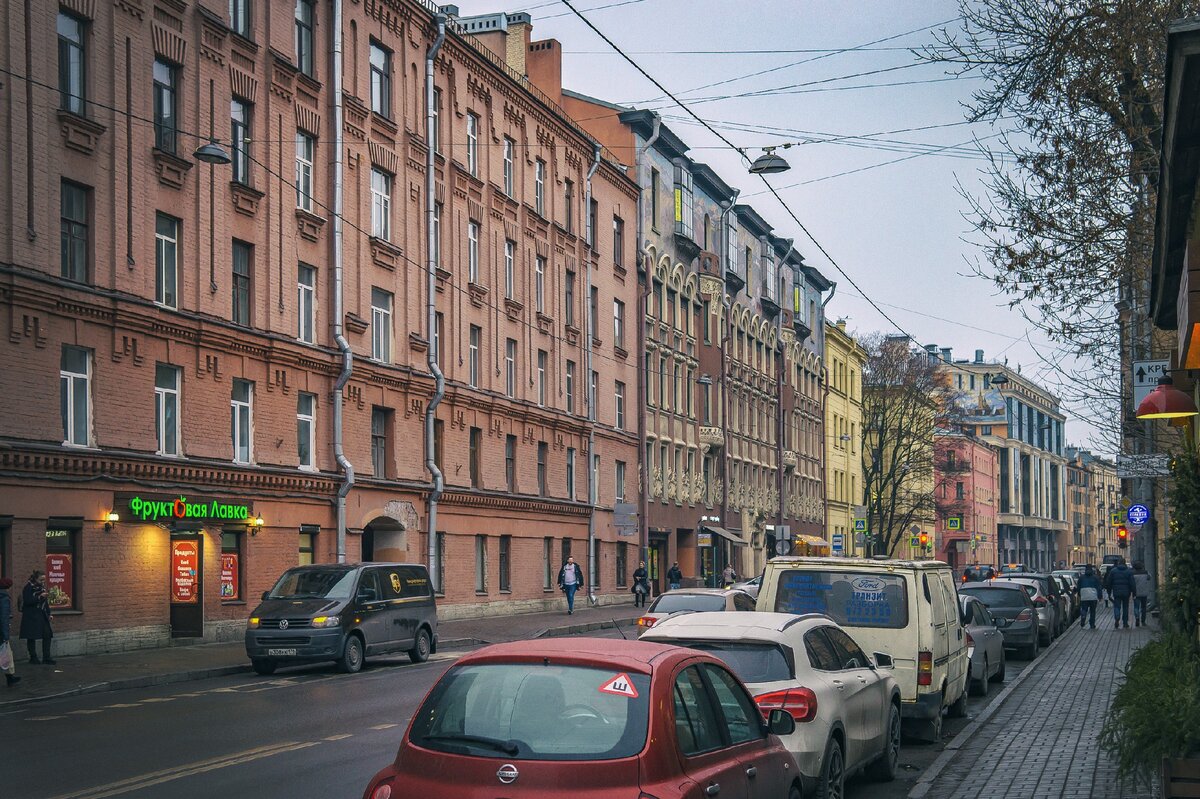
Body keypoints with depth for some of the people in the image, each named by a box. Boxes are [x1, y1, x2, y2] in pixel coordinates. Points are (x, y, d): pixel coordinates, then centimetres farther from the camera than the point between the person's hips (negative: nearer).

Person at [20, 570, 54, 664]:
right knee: (32, 637, 0)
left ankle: (46, 657, 3)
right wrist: (39, 597, -26)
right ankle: (33, 657, 10)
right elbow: (27, 601, -18)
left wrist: (48, 613, 13)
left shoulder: (42, 586, 13)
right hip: (31, 617, -6)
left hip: (42, 616, 6)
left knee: (47, 635, -1)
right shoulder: (28, 588, -9)